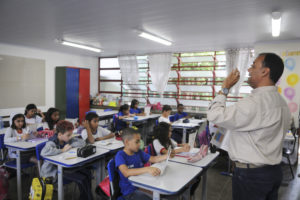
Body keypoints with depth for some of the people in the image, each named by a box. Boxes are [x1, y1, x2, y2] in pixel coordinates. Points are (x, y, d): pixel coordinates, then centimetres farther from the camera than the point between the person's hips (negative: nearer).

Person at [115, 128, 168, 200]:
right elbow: (126, 173, -31)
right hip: (130, 191, -6)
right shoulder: (120, 155, -15)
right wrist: (147, 169, -42)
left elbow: (154, 159, 8)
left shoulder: (139, 152, 6)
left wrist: (167, 156, -10)